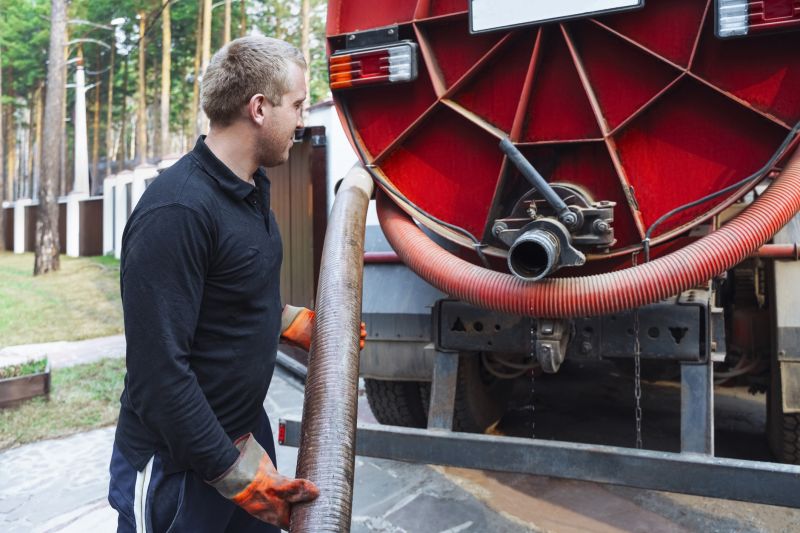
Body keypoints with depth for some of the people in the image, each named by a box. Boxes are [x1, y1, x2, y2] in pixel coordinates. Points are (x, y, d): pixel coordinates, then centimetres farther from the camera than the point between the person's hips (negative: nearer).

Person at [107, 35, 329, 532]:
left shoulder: (252, 189, 3)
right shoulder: (177, 211, -27)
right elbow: (159, 369, -27)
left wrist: (297, 323, 11)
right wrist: (234, 473, -22)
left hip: (247, 430, 8)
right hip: (179, 465, -8)